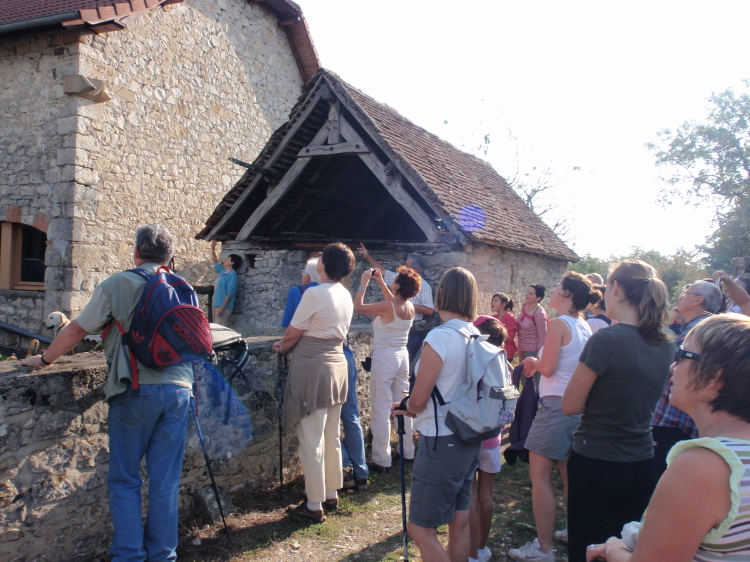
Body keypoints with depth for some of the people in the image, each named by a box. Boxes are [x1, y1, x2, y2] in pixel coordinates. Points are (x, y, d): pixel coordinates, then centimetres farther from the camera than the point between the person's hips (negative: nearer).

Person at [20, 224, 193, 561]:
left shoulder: (116, 285, -2)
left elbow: (77, 331, 3)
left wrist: (45, 359, 19)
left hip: (135, 391, -3)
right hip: (178, 389, 4)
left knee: (124, 480, 9)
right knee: (165, 481, 10)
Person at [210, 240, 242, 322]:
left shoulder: (232, 274, -11)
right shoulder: (223, 271, 15)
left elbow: (230, 293, -18)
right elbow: (215, 263, 35)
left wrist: (222, 307, -22)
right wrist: (212, 248, 31)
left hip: (223, 306, -9)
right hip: (216, 305, 9)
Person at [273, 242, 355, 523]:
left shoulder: (314, 293, -16)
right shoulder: (345, 295, 9)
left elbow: (293, 333, -10)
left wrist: (281, 347, 11)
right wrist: (289, 343, 18)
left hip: (312, 366, -8)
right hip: (337, 363, 8)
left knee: (311, 440, 0)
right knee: (332, 438, 17)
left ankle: (314, 506, 9)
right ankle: (331, 495, 29)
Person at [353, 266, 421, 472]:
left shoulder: (387, 307, -20)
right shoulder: (409, 307, 1)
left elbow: (357, 306, -14)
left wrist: (364, 282, -6)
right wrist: (381, 282, 22)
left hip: (384, 358, -7)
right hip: (402, 356, 7)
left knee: (381, 408, -3)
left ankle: (381, 460, 0)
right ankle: (408, 452, 26)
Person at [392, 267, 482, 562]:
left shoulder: (439, 337, -21)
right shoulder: (477, 337, 2)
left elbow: (418, 399, -17)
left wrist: (410, 408, 6)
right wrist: (414, 410, 14)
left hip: (441, 444, -8)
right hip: (469, 440, 8)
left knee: (421, 530, 3)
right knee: (459, 521, 18)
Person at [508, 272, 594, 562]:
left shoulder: (559, 323, -14)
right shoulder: (585, 327, 10)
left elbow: (548, 368, -17)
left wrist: (533, 361, 2)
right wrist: (538, 364, 17)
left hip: (556, 405, -9)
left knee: (540, 476, -1)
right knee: (569, 475, 20)